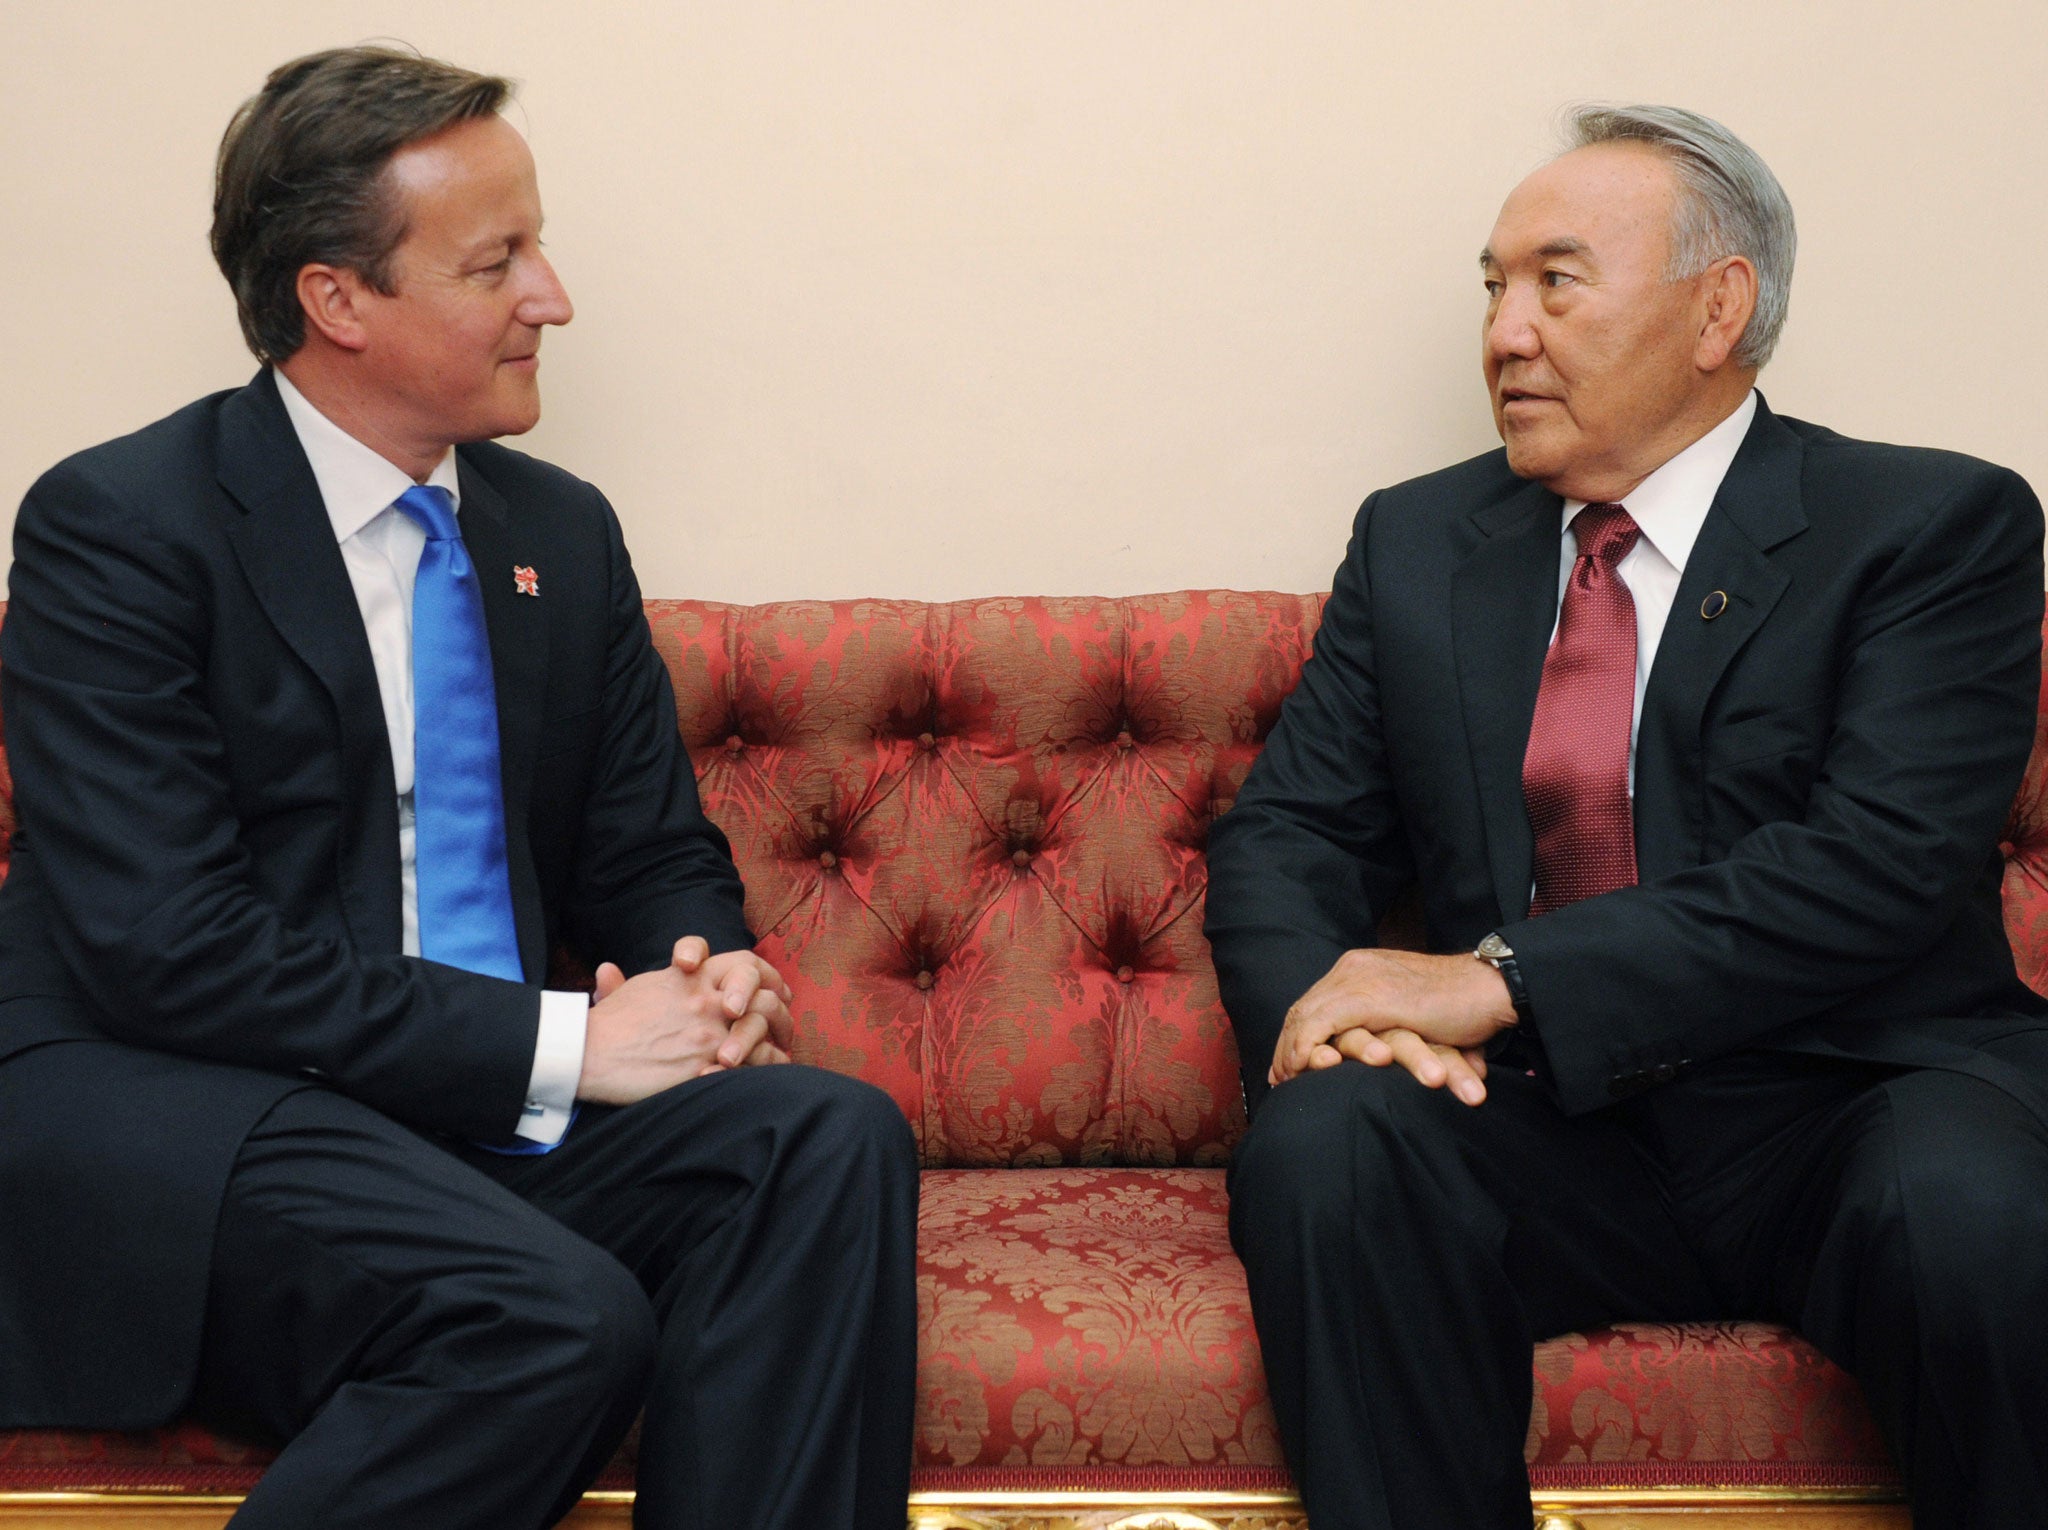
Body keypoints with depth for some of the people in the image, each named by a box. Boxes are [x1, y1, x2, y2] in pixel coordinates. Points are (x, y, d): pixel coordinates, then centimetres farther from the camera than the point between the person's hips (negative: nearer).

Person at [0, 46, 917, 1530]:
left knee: (830, 1138, -21)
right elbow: (162, 947, -16)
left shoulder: (562, 532, 14)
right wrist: (559, 1043, -18)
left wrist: (715, 980, -6)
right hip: (159, 1115, -5)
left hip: (477, 1123, 6)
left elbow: (658, 858, 19)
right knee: (559, 1319, -31)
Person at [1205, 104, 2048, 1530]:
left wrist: (1503, 979, -20)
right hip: (1544, 1120, 2)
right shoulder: (1417, 540, 14)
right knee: (1321, 1142, -28)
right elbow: (1285, 833, 11)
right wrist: (1317, 1001, -13)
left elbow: (1881, 860, -13)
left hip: (1848, 1100, -2)